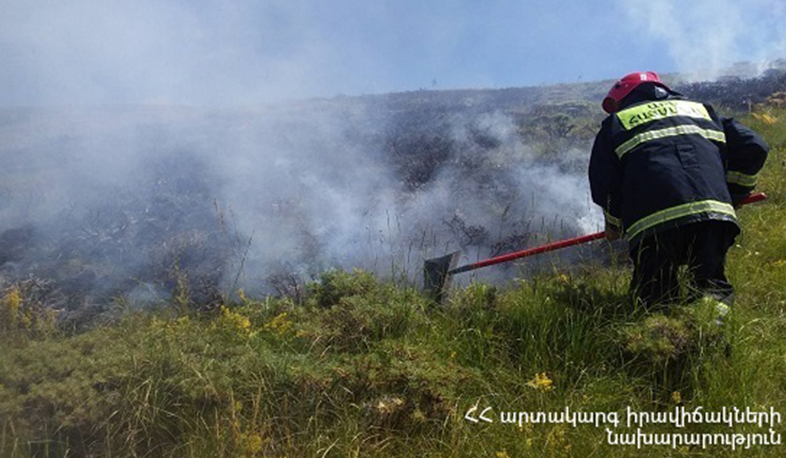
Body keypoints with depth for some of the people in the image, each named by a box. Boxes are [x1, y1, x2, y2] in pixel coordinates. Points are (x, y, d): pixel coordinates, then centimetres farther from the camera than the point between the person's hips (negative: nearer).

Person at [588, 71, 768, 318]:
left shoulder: (615, 123, 23)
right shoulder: (701, 110, 32)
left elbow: (603, 185, 13)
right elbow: (754, 148, 21)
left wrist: (614, 225, 31)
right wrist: (731, 196, 34)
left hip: (651, 222, -2)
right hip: (712, 213, 2)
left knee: (654, 295, 10)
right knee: (711, 282, 16)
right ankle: (711, 306, -17)